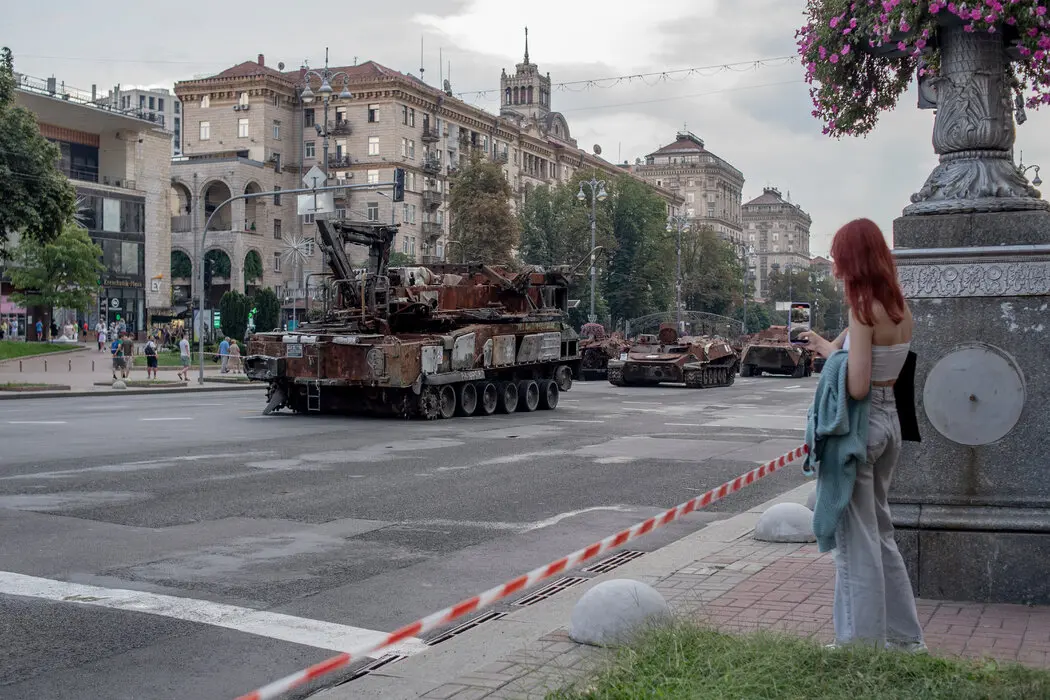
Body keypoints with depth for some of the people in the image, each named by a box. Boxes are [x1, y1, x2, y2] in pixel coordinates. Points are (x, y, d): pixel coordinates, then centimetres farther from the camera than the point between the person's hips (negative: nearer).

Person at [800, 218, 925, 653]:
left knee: (856, 536, 2)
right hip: (890, 419, 9)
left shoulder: (863, 309, -17)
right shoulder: (900, 308, 7)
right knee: (879, 528, 20)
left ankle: (863, 639, 10)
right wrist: (832, 347, 10)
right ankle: (904, 634, 27)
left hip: (859, 422, -9)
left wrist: (830, 353, -5)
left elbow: (857, 386, -22)